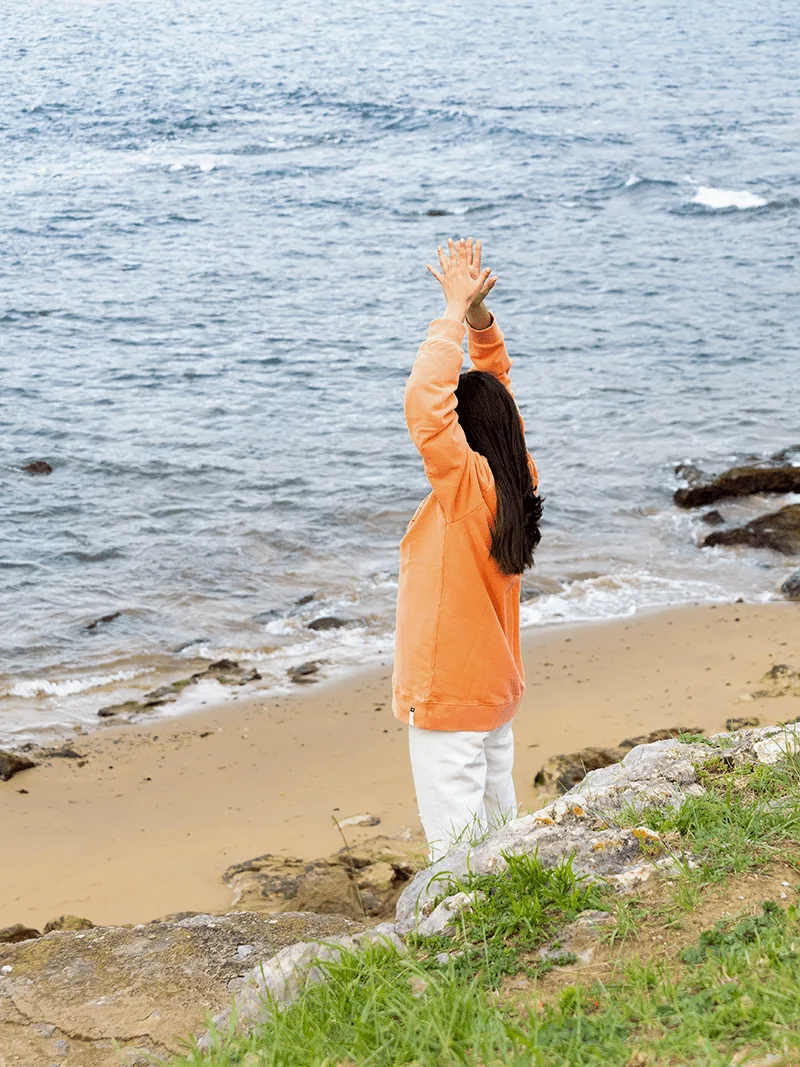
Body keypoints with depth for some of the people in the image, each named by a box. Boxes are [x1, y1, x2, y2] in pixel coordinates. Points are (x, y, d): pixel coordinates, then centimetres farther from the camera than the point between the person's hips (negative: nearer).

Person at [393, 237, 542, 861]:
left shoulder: (466, 485, -23)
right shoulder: (515, 482, -1)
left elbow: (425, 401, -33)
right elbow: (496, 389, 9)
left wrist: (456, 312, -24)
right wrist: (478, 314, -2)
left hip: (448, 698, -9)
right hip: (495, 691, 9)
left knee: (457, 847, -2)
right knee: (497, 830, 19)